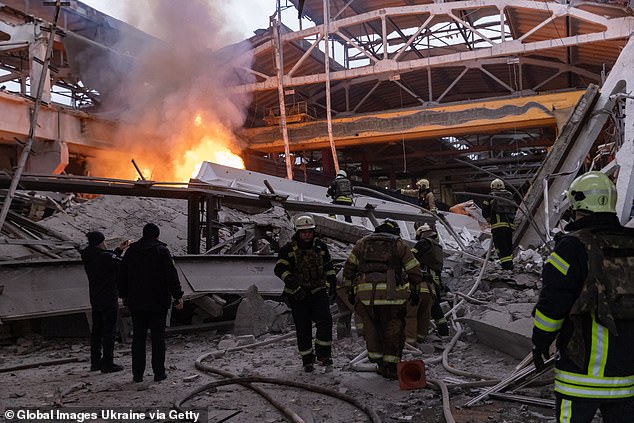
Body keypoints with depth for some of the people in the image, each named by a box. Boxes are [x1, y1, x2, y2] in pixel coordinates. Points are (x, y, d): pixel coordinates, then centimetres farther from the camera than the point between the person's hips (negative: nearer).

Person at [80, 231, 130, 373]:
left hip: (95, 299, 9)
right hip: (108, 299, -9)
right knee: (110, 330, -1)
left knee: (97, 330, 16)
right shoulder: (104, 257, -20)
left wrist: (119, 250, 19)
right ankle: (107, 364, 2)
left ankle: (95, 362, 23)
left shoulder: (88, 258, 6)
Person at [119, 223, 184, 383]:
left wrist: (124, 295, 24)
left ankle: (137, 373, 11)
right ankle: (159, 372, 5)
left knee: (138, 337, 9)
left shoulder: (131, 251, 7)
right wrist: (178, 296, -7)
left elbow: (123, 275, 14)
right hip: (158, 302, -4)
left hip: (136, 302, 4)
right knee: (158, 337, 3)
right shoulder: (162, 251, -7)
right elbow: (172, 275, -11)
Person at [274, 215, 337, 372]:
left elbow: (328, 267, 20)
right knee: (303, 327, 0)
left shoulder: (321, 247, 7)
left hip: (318, 291, 2)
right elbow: (280, 269, -15)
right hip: (297, 294, -2)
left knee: (325, 320, -14)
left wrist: (332, 283, 12)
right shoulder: (289, 249, -5)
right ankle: (307, 360, 14)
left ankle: (323, 354, 1)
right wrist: (292, 282, -28)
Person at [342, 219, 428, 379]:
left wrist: (350, 290, 21)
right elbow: (414, 270, 12)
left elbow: (349, 268, 16)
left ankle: (376, 358, 15)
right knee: (393, 330, 8)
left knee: (371, 326, 15)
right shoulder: (399, 244, 14)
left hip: (365, 292, 2)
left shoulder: (362, 242, 19)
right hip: (391, 293, -1)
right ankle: (390, 366, 9)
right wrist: (415, 291, 21)